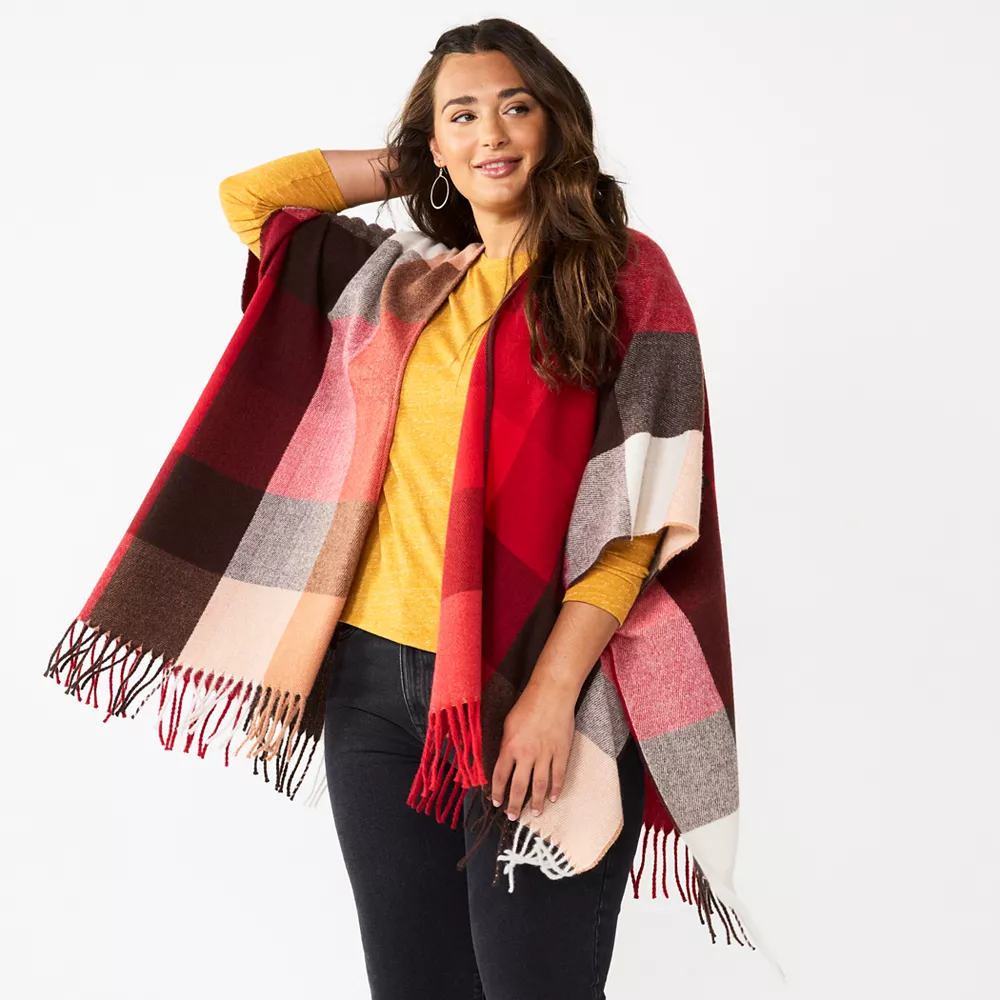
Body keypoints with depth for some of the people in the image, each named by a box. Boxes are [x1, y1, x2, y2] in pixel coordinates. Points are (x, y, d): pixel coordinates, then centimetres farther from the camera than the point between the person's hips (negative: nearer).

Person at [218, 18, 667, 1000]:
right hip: (376, 672, 4)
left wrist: (554, 688, -16)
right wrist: (407, 170, 15)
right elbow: (249, 197, 19)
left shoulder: (618, 280, -1)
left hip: (534, 687, -4)